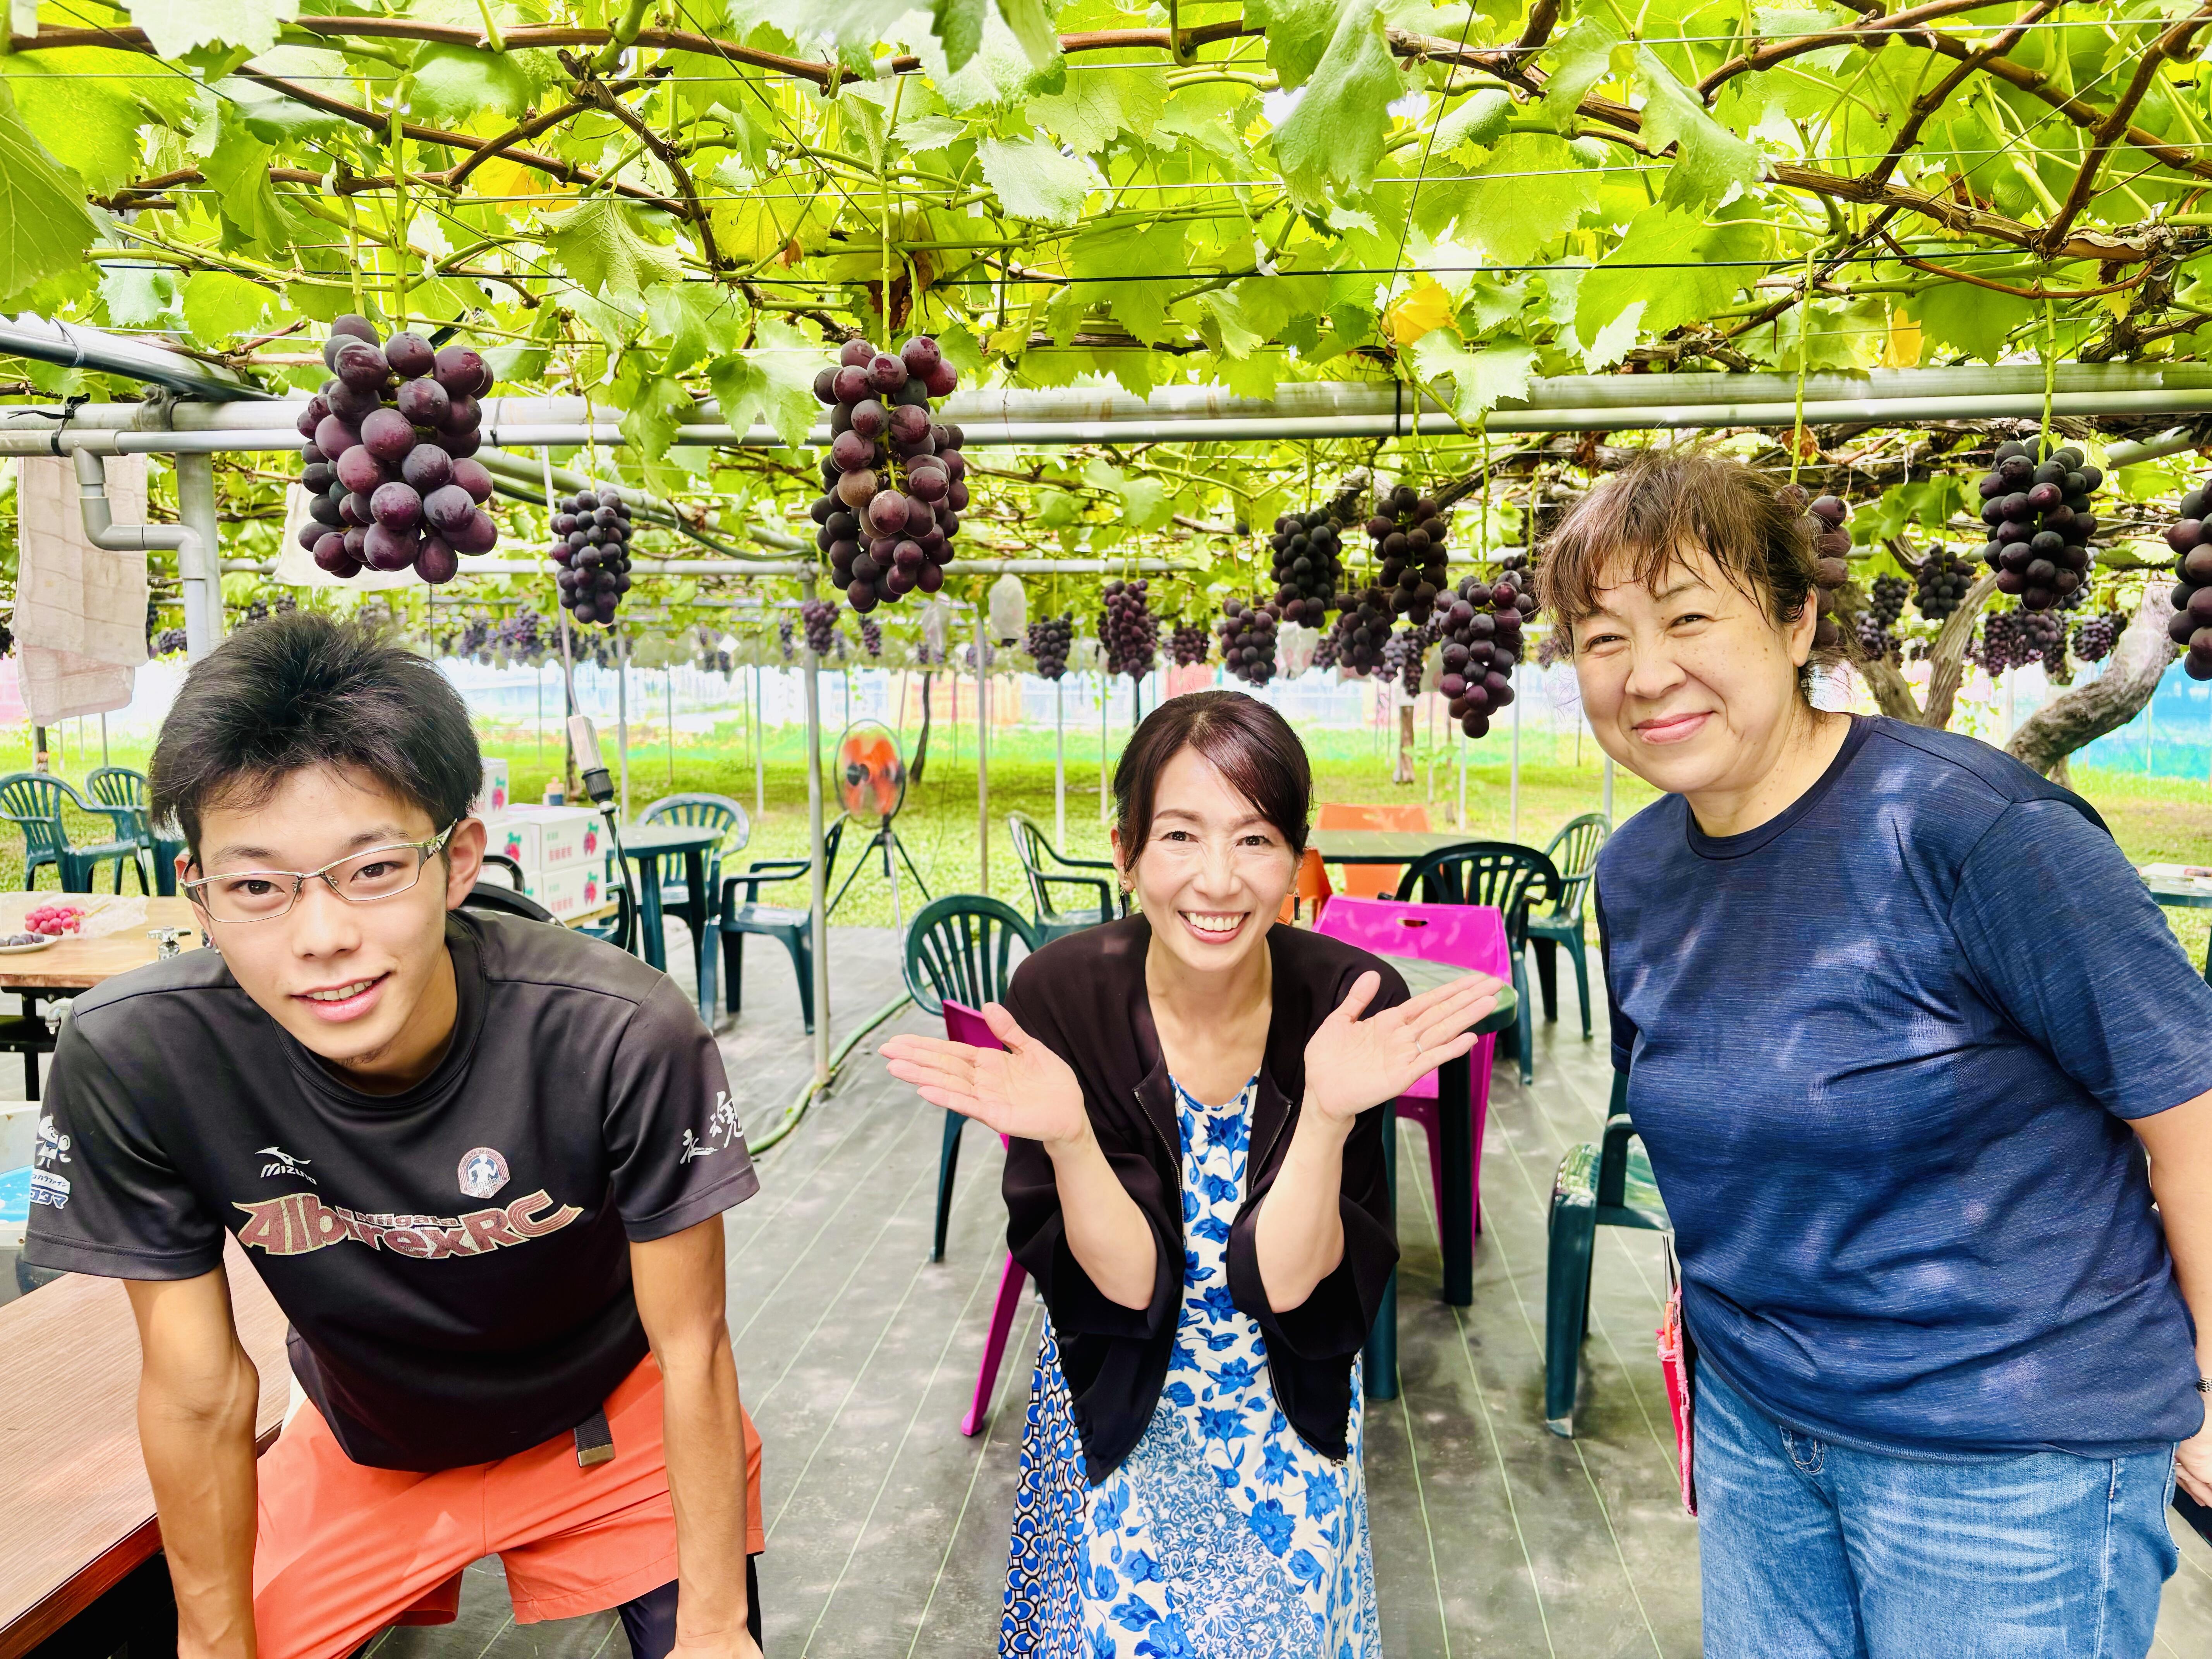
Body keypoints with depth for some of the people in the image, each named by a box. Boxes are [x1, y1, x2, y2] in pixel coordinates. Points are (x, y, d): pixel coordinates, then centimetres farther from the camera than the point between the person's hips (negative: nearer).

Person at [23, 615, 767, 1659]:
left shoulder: (623, 1037, -35)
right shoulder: (131, 1059, -28)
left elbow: (691, 1349, -21)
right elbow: (197, 1395, -15)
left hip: (614, 1423, -1)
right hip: (367, 1452, 2)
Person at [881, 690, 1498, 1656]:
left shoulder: (1355, 1004, -23)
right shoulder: (1062, 995, -24)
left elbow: (1285, 1283, -23)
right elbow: (1127, 1283, -23)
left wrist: (1328, 1111, -39)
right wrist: (1065, 1135, -41)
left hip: (1289, 1420, 1)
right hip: (1117, 1418, -1)